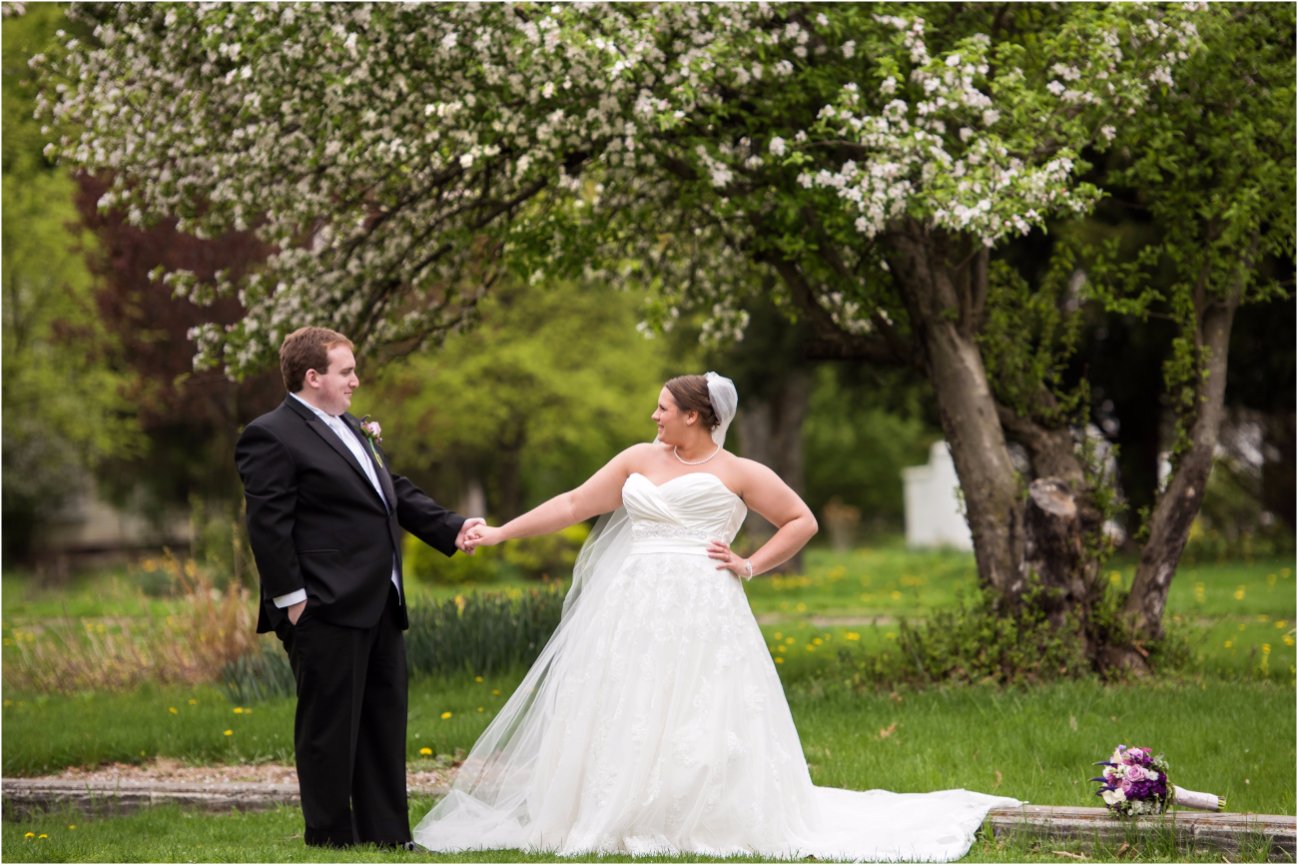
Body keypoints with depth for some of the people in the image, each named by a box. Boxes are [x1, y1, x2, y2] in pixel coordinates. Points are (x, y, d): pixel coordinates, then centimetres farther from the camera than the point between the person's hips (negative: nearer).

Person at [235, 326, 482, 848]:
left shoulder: (355, 431, 20)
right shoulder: (272, 437, -9)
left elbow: (399, 494, 23)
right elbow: (268, 525, -14)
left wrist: (451, 528, 10)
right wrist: (291, 598, -18)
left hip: (378, 606, 9)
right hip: (326, 609, -9)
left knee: (385, 720, 11)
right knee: (330, 725, -3)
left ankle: (386, 833, 18)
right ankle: (331, 837, 4)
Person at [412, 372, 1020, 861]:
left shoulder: (738, 474, 3)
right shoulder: (639, 460, 12)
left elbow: (803, 521, 8)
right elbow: (572, 505, 13)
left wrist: (750, 565, -1)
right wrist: (500, 533, 9)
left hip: (701, 614, -4)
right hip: (632, 612, 4)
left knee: (701, 723, -7)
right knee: (619, 720, 2)